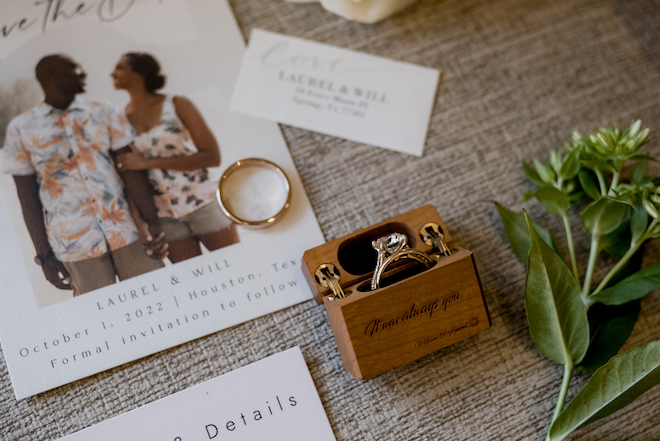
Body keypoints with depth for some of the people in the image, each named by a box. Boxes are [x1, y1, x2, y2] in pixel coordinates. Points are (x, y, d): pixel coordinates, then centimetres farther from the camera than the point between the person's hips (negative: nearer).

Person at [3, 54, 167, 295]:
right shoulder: (21, 129, 3)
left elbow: (132, 170, 2)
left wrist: (152, 220, -10)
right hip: (76, 244, -2)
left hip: (127, 231, 2)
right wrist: (44, 256, 0)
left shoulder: (102, 113, 8)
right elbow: (28, 197, 4)